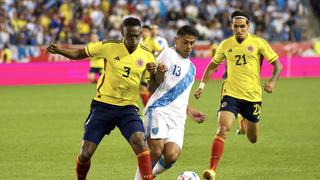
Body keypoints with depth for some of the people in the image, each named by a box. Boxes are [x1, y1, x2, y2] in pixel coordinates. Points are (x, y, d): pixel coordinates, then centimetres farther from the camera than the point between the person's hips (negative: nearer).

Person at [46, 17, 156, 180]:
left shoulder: (146, 56, -2)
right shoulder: (109, 47, -7)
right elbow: (79, 54, 4)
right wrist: (59, 50, -13)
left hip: (128, 107, 0)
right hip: (103, 105, 0)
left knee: (139, 140, -29)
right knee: (85, 154, -2)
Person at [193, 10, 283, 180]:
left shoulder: (258, 43, -3)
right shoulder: (226, 44, 4)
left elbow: (277, 64, 1)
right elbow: (213, 65, 19)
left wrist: (272, 81, -16)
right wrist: (202, 86, 10)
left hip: (253, 96, 0)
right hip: (231, 94, 0)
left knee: (252, 139, 13)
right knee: (222, 130, -22)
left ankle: (245, 124, 51)